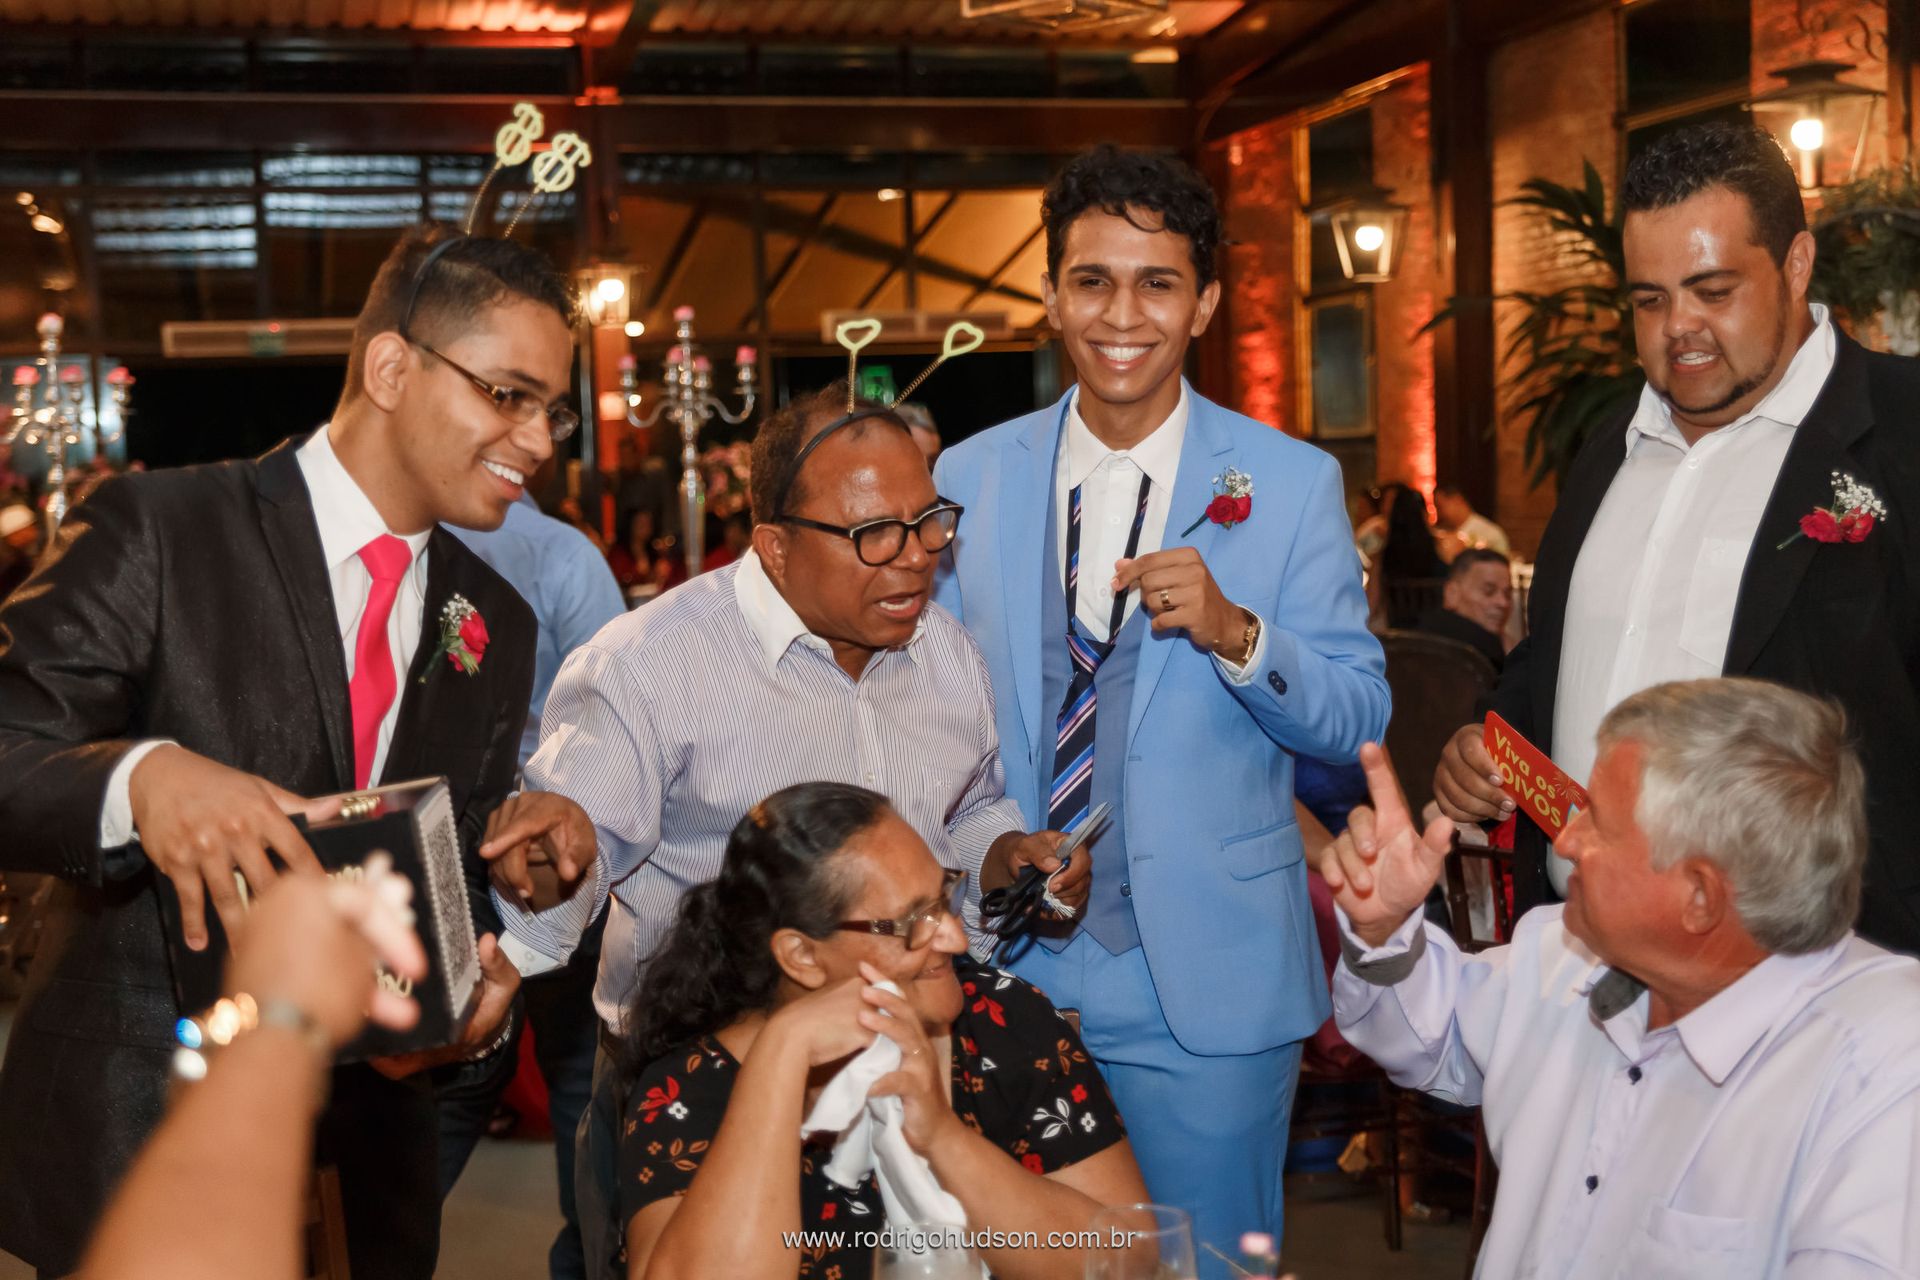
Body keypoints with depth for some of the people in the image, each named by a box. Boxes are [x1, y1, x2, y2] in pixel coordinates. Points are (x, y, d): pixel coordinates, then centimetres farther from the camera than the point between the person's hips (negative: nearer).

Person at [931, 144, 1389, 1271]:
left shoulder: (1290, 483, -3)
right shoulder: (968, 478, 4)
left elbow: (1358, 718, -5)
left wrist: (1232, 632, -21)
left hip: (1205, 987, -2)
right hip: (1007, 972, 3)